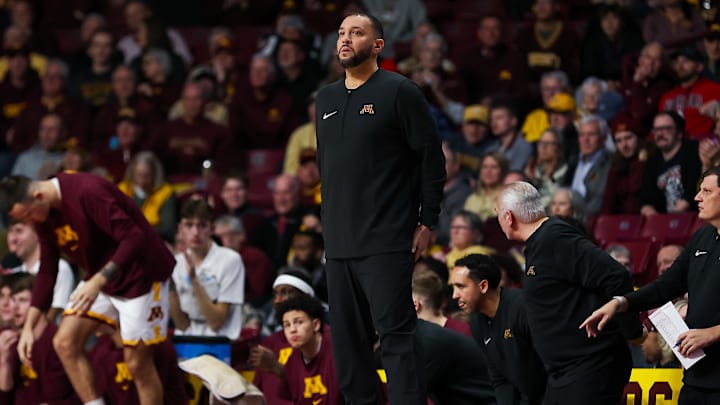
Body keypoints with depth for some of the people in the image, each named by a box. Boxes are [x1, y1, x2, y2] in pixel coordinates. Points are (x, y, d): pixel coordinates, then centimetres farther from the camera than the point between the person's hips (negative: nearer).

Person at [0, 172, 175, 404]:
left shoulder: (88, 192, -27)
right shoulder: (44, 216, -1)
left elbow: (133, 238, -30)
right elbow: (47, 271, 8)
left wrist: (97, 282, -37)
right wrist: (29, 327, 3)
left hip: (141, 274, -8)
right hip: (100, 278, 8)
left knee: (137, 362, -6)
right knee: (64, 342, -5)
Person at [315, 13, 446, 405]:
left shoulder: (399, 92, -3)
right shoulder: (326, 98, 17)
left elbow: (432, 159, -4)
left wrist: (427, 222, -7)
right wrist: (329, 219, 17)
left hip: (386, 242, -7)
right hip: (338, 243, 7)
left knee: (396, 335, -11)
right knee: (348, 339, 8)